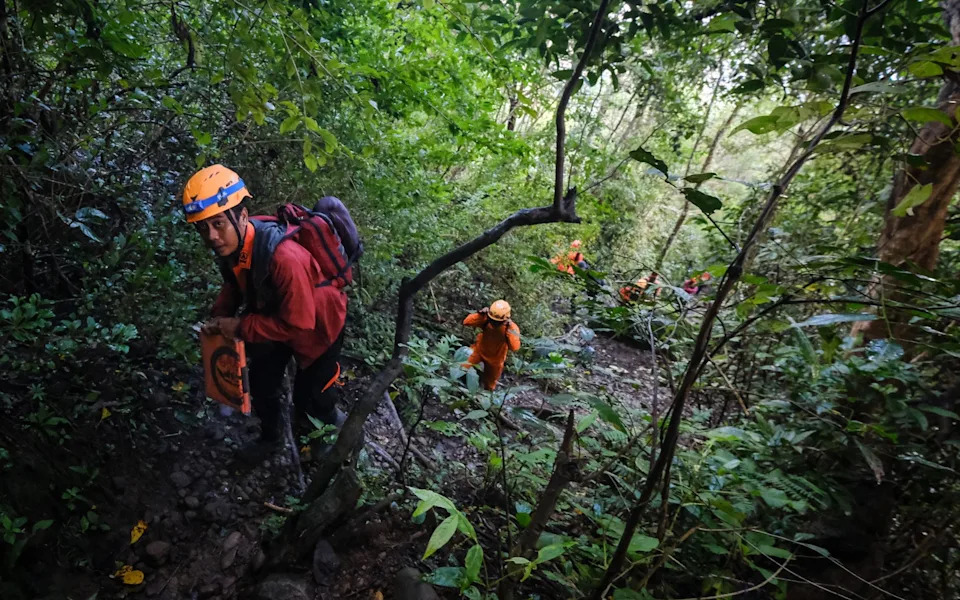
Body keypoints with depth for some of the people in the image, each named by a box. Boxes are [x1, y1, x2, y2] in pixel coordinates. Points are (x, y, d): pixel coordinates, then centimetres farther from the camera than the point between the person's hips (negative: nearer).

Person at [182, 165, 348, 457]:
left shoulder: (284, 257, -42)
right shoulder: (229, 244, -18)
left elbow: (298, 324, -34)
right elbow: (235, 282, 5)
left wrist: (240, 328, -27)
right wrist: (219, 317, -10)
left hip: (316, 322, -6)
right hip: (274, 315, 7)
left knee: (313, 392, 9)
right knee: (262, 383, 18)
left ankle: (328, 415, 45)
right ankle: (269, 436, 46)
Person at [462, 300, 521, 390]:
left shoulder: (512, 327, -30)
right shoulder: (487, 319, -25)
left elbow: (514, 348, -42)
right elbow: (467, 322, -28)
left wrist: (510, 330, -48)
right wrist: (480, 314, -40)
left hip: (495, 359, -1)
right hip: (479, 350, 1)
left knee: (489, 385, 18)